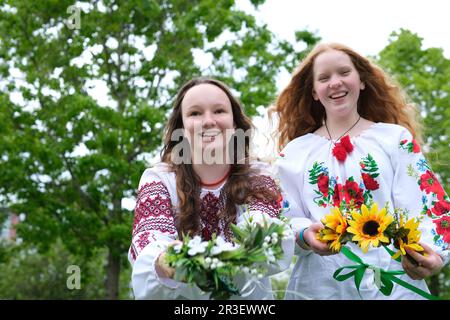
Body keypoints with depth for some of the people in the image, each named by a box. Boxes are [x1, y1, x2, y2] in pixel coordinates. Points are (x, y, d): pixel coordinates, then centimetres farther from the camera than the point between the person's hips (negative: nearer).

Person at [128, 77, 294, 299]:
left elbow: (264, 224, -19)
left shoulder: (259, 178, -1)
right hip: (180, 294, -1)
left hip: (249, 296, 2)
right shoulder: (158, 180, -3)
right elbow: (150, 233, -18)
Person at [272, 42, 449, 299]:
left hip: (392, 281, -1)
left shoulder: (397, 139, 4)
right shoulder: (294, 152, 7)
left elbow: (428, 205, -3)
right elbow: (285, 219, 4)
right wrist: (305, 234, -19)